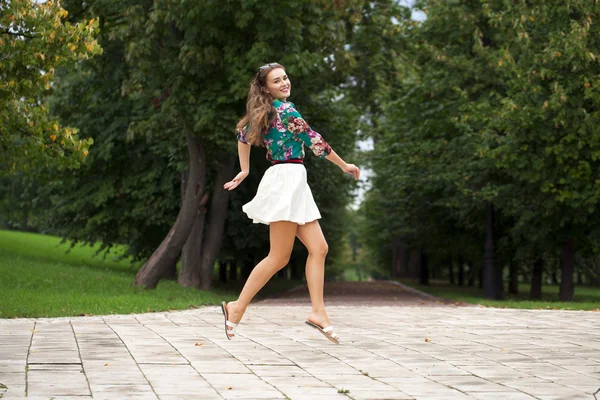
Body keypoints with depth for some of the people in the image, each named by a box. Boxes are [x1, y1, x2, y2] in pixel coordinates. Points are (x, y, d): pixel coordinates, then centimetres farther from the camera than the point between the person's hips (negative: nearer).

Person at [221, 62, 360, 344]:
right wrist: (344, 165, 2)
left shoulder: (265, 112, 15)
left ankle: (318, 311, -1)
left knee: (319, 249, 4)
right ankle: (238, 308, -2)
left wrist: (244, 171, 29)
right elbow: (314, 141, -9)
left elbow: (242, 134, 26)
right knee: (279, 257, -7)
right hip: (287, 179, -9)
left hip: (294, 184, 9)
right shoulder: (285, 108, -10)